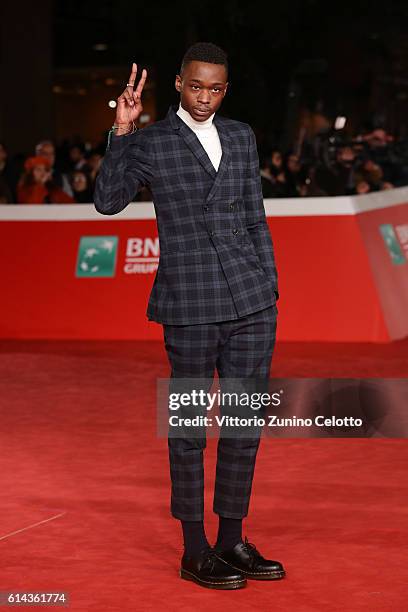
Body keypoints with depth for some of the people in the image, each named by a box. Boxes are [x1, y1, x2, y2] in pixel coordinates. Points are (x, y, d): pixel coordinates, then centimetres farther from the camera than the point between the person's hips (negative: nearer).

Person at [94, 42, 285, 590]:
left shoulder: (241, 137, 12)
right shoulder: (149, 142, -2)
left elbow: (254, 218, 15)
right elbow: (108, 201, -16)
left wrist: (271, 291, 11)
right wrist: (122, 130, -22)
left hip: (251, 302, 5)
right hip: (191, 304, -5)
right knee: (190, 428, 4)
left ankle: (232, 541, 21)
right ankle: (195, 552, 14)